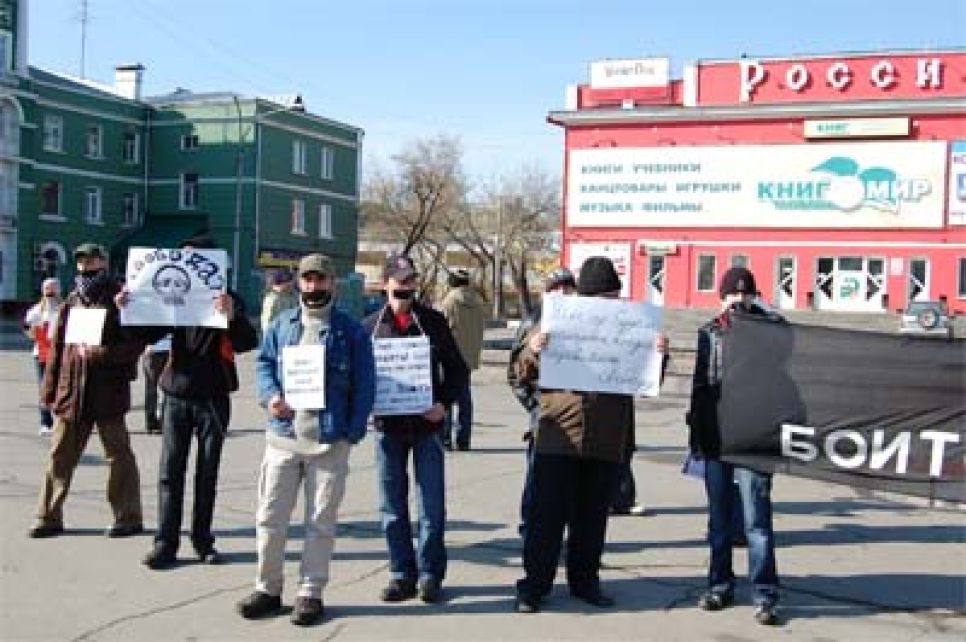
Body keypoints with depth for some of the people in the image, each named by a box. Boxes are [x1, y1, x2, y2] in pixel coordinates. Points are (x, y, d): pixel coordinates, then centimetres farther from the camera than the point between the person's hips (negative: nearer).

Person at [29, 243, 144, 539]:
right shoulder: (71, 302, 13)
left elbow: (134, 345, -9)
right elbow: (57, 347, 13)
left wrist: (98, 353, -19)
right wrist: (50, 389, 9)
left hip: (108, 390, -5)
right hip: (71, 392, 5)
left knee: (118, 455, 4)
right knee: (60, 455, 8)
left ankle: (129, 517, 13)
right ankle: (49, 517, 19)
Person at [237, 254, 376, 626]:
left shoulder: (352, 331, 1)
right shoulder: (281, 324, 10)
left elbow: (364, 386, 0)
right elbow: (264, 363, 11)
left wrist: (354, 433, -8)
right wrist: (270, 395, -10)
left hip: (330, 441, -2)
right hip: (283, 436, 3)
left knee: (321, 521, 6)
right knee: (270, 516, 6)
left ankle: (311, 593, 17)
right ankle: (267, 588, 21)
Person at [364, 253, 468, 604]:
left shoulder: (433, 321, 2)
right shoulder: (371, 325, 4)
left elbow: (457, 370, 5)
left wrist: (444, 402, -9)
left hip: (427, 424, -1)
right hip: (388, 425, 1)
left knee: (431, 505, 3)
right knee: (392, 505, 7)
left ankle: (430, 574, 14)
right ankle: (402, 574, 18)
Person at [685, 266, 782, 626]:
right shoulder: (709, 333, 11)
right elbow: (700, 383, 13)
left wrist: (754, 311, -15)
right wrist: (696, 430, 9)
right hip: (715, 437, 4)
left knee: (757, 519, -5)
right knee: (718, 518, 13)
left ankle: (764, 596, 2)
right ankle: (719, 586, 24)